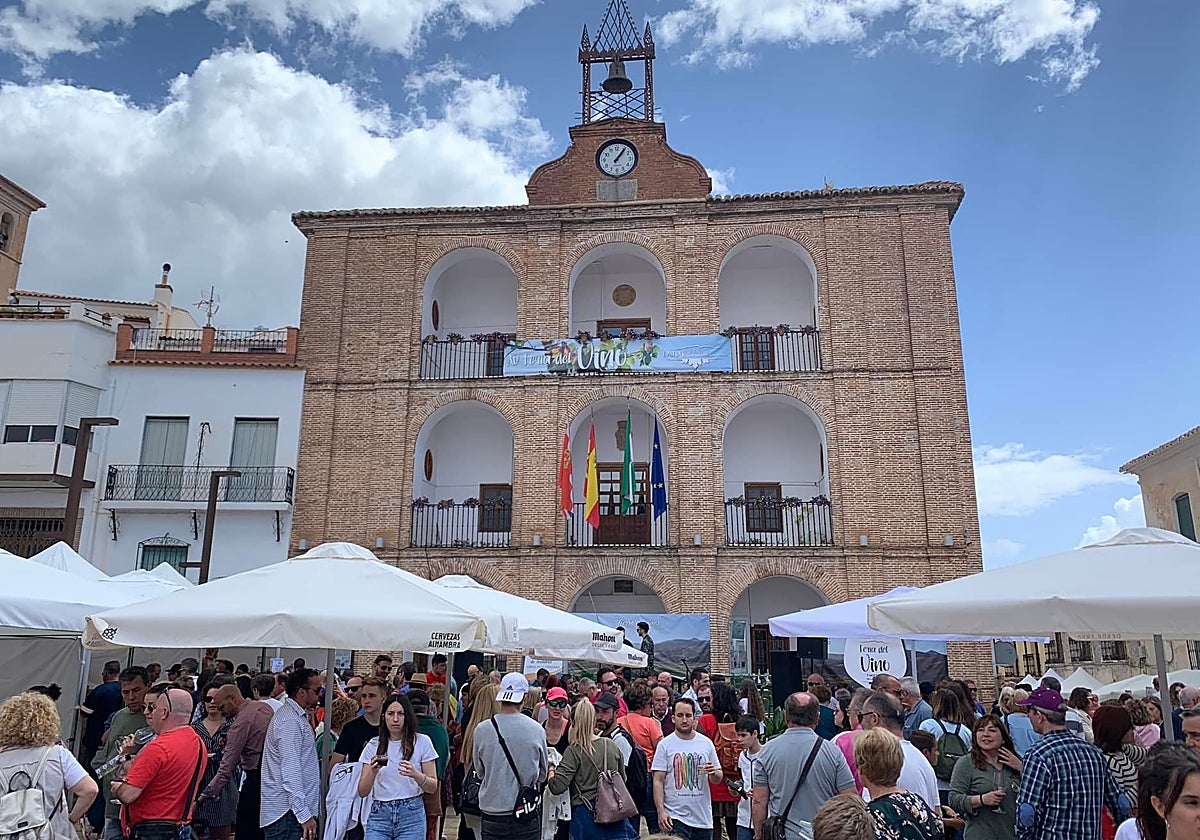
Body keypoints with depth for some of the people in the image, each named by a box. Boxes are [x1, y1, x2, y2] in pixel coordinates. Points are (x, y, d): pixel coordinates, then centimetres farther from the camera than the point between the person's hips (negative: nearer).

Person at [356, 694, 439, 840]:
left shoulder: (422, 742, 0)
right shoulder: (373, 745, 6)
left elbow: (433, 787, -1)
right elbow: (362, 792, 3)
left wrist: (416, 774, -20)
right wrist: (373, 772, -16)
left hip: (411, 815, -1)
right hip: (379, 815, 2)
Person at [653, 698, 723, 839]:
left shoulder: (706, 743, 6)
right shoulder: (665, 745, -3)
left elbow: (718, 779, 12)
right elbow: (658, 781, -5)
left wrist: (713, 773, -11)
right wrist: (661, 812, -14)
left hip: (703, 817, 3)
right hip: (675, 817, -3)